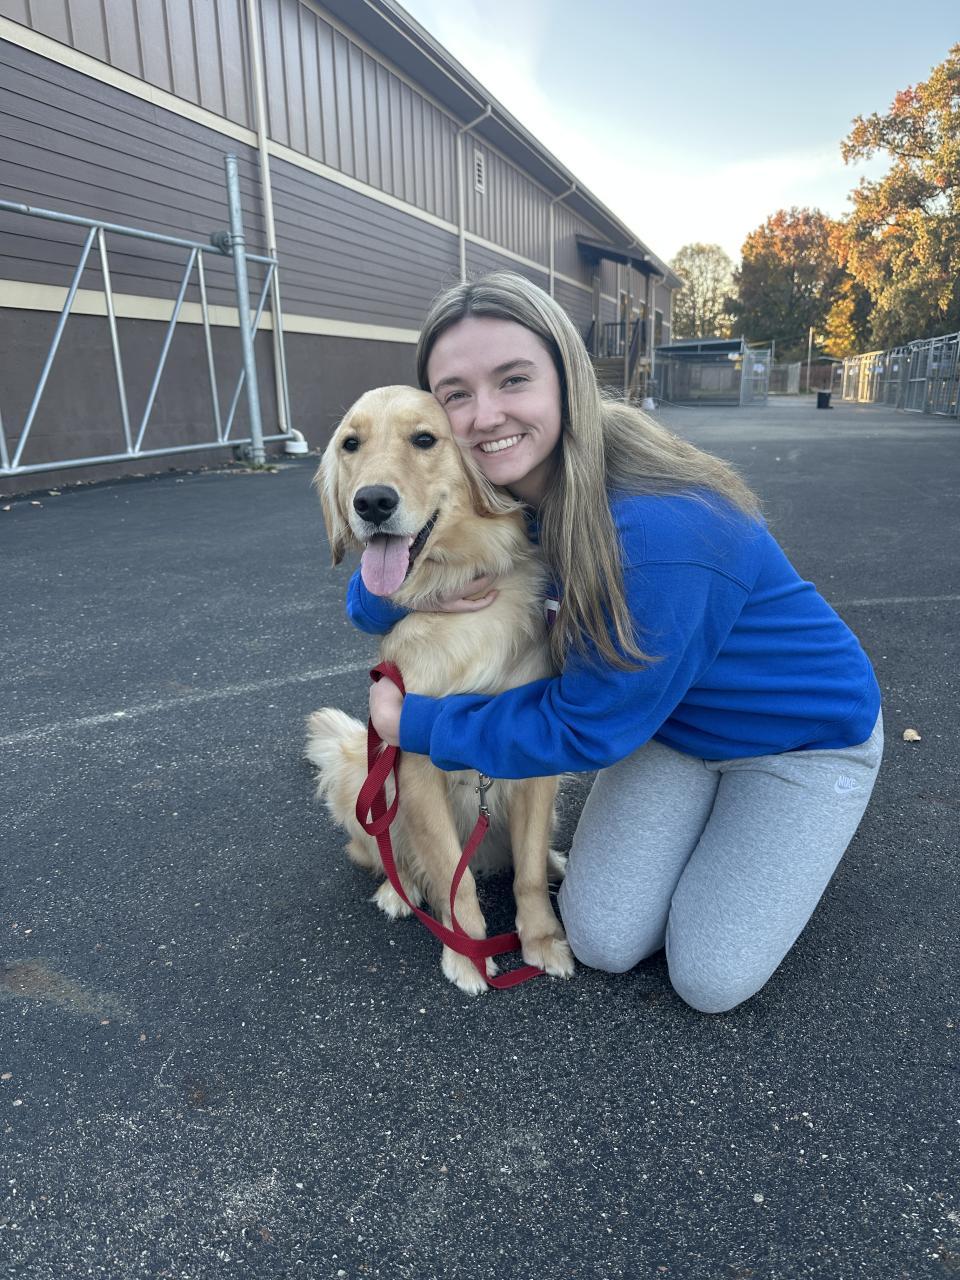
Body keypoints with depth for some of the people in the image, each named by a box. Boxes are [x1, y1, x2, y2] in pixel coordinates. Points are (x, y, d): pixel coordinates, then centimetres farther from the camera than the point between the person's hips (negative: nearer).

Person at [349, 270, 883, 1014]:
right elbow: (368, 601, -5)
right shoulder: (489, 501, -15)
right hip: (670, 717, 5)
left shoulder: (658, 531, -38)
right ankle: (711, 823, 22)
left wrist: (416, 724, -20)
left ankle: (799, 836, 20)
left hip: (807, 732, -5)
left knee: (711, 979, -5)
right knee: (603, 942, -2)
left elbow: (587, 726, -28)